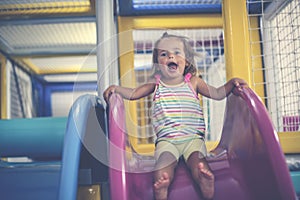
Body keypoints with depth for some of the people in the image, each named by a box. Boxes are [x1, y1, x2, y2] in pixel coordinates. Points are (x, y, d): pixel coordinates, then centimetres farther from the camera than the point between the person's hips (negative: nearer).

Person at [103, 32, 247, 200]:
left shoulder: (193, 82, 13)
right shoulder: (156, 84, 15)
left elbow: (218, 94, 10)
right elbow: (133, 94, 14)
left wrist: (231, 83, -6)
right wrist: (116, 88, -3)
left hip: (193, 137, 0)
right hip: (166, 140, 0)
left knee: (199, 165, -30)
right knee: (162, 175, -29)